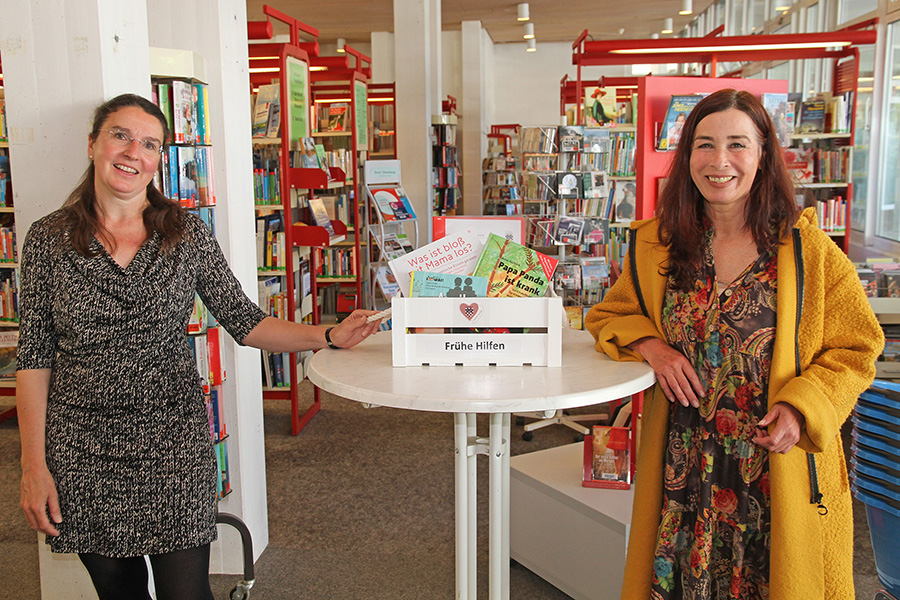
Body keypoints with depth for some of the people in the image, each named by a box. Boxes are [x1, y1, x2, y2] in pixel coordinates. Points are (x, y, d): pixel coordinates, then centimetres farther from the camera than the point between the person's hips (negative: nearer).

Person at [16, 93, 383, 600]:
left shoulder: (186, 233, 0)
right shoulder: (49, 240, -1)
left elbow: (244, 320, 1)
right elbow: (35, 357, 0)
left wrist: (329, 337, -10)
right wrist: (34, 465, -2)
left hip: (173, 443, 0)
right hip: (81, 450, 1)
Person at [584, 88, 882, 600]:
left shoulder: (809, 250, -4)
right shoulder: (655, 245, 3)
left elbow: (855, 349, 1)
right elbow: (610, 315, 14)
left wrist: (802, 407, -15)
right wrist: (650, 346, -7)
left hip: (779, 464, -1)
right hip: (682, 463, 2)